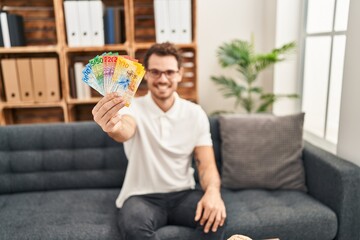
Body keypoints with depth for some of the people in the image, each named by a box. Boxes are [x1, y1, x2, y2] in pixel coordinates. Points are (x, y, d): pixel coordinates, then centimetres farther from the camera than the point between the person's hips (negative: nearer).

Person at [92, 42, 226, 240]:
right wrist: (113, 127, -59)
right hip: (142, 197, -1)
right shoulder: (133, 108, -8)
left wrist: (213, 190, -26)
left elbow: (207, 164, -3)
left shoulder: (195, 113, 0)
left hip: (183, 194, 2)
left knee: (214, 215, -28)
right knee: (133, 224, -34)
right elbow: (126, 131, -33)